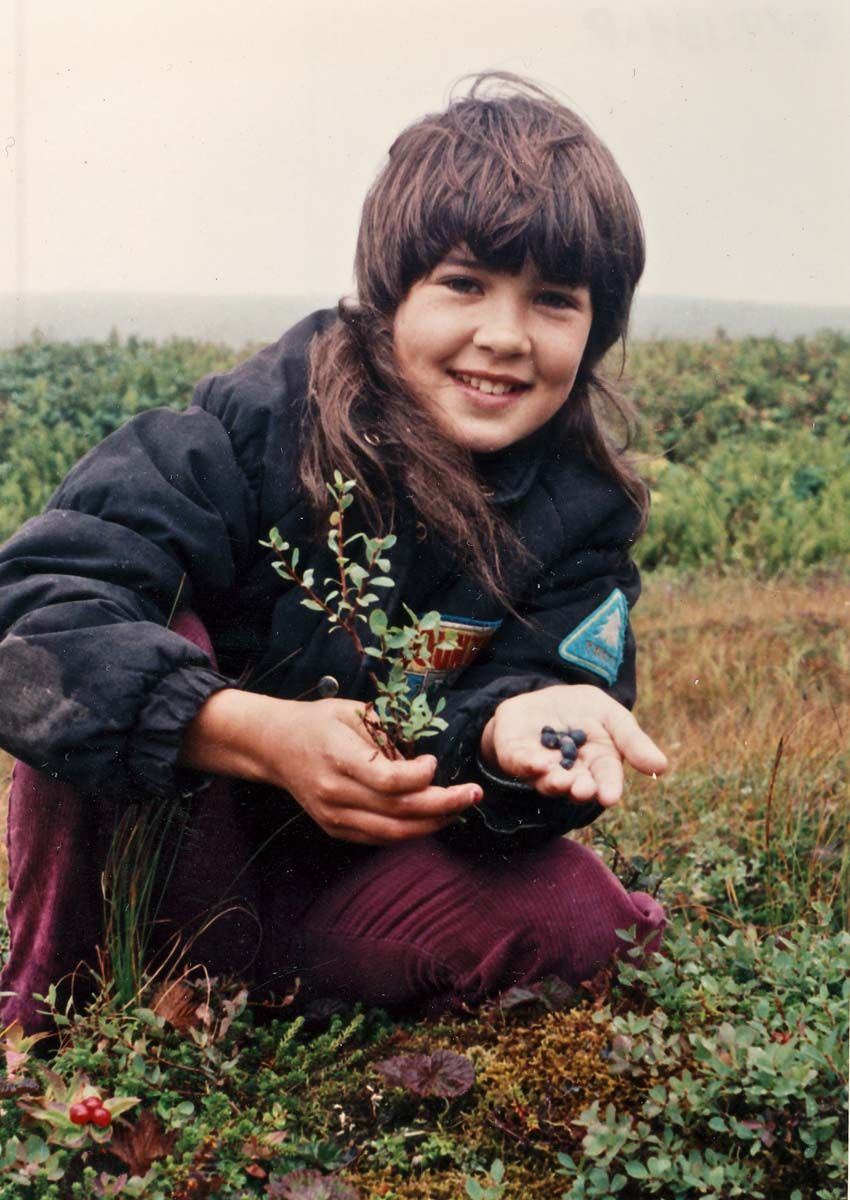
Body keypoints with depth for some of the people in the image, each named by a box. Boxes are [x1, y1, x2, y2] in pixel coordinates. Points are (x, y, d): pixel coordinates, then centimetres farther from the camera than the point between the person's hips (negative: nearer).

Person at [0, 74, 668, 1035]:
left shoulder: (582, 512, -7)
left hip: (365, 861, 3)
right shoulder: (259, 420, -20)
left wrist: (516, 719, -40)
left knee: (573, 921, -23)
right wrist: (266, 735, -45)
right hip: (161, 844, -3)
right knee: (148, 630, -30)